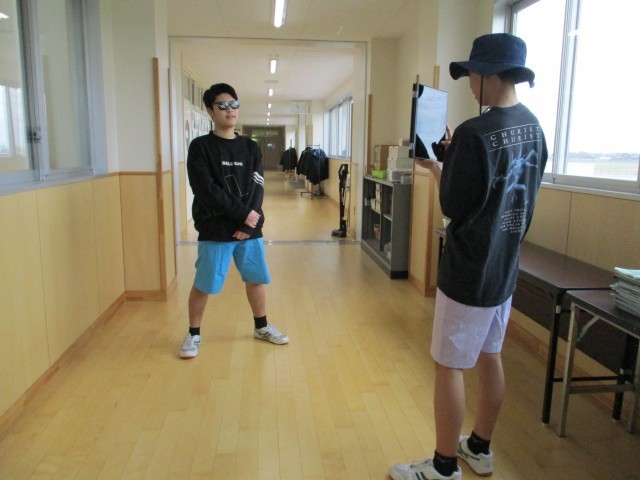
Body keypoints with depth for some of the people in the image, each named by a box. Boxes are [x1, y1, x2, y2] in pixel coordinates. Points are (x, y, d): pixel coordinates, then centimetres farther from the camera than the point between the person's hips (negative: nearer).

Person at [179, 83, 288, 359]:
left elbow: (257, 189, 0)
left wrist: (249, 224, -13)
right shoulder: (200, 147, -4)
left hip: (249, 229, 4)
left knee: (256, 279, 14)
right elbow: (207, 190, -14)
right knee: (203, 285, 4)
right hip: (215, 231, -4)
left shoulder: (251, 147, 8)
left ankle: (261, 327, 34)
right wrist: (242, 214, -17)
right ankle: (193, 335, 24)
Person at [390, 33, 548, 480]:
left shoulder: (474, 133, -22)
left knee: (449, 367, 5)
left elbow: (454, 206, -16)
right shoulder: (533, 125, 5)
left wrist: (436, 167, 0)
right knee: (490, 359, 19)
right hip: (506, 264, 9)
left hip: (469, 270, -9)